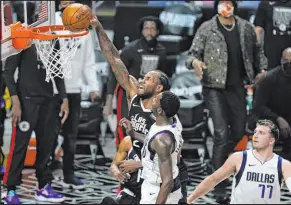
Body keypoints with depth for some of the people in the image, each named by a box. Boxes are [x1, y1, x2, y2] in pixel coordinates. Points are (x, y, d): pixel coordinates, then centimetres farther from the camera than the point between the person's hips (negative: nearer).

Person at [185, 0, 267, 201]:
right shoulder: (207, 29, -4)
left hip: (237, 87, 5)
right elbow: (193, 53, -4)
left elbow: (257, 50, 19)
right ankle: (220, 186, -6)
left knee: (239, 131, 12)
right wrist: (194, 62, -26)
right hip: (214, 87, -5)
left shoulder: (246, 28, 6)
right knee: (222, 133, -11)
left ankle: (219, 160, 39)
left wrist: (261, 68, 4)